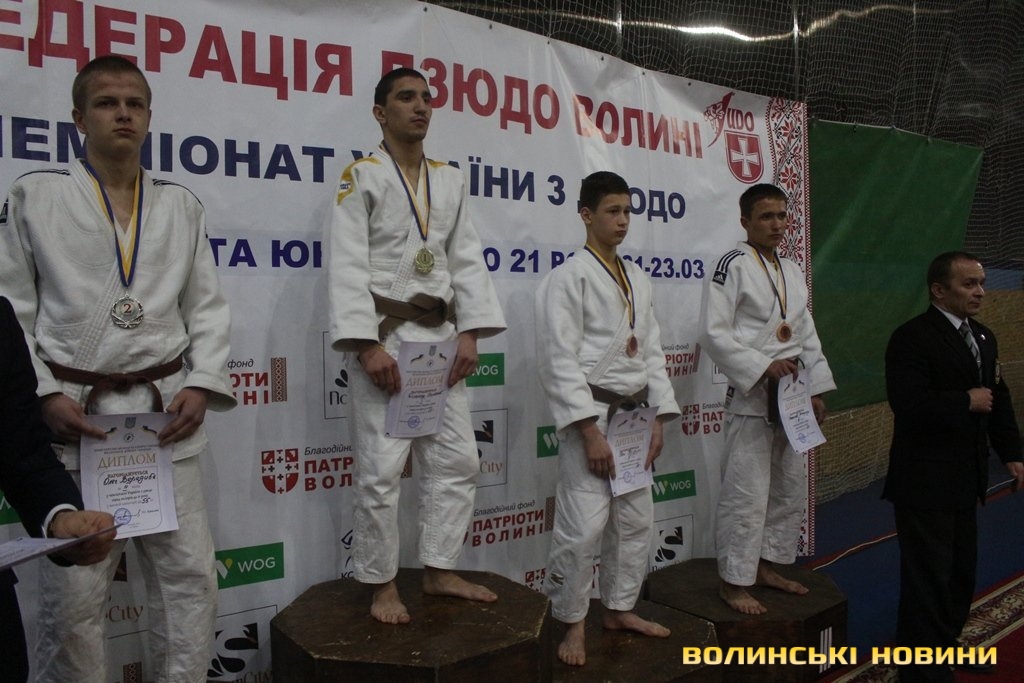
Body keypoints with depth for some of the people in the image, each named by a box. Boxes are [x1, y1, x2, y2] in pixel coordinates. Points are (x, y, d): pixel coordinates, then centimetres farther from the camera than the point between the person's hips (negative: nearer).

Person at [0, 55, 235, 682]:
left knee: (191, 576, 6)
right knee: (74, 590, 2)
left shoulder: (181, 205, 10)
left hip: (166, 413, 3)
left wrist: (202, 384, -3)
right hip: (73, 415, -2)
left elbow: (208, 308, 9)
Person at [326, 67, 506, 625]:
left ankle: (439, 572, 25)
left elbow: (467, 261, 11)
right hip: (385, 336, -5)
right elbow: (348, 267, -10)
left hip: (440, 337, 6)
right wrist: (368, 346, -19)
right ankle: (382, 584, 16)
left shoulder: (450, 180, 14)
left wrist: (469, 334, -1)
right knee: (380, 469, -2)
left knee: (455, 459, 9)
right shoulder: (362, 176, -2)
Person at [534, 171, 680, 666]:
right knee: (584, 525, -9)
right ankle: (572, 622, 11)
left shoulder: (638, 279, 13)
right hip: (591, 412, -7)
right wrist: (590, 430, -18)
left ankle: (619, 608, 32)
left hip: (634, 412, 8)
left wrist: (657, 419, 7)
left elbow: (651, 352, 14)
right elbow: (559, 360, -15)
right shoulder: (569, 277, -9)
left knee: (636, 519, 14)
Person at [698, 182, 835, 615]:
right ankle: (733, 581, 9)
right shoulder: (733, 265, -10)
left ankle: (767, 566, 31)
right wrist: (763, 367, -22)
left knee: (790, 488, 16)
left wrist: (816, 390, 11)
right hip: (752, 397, -8)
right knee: (746, 493, -5)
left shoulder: (792, 271, 15)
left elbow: (807, 335, 17)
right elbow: (714, 333, -17)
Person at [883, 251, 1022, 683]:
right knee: (928, 576, 0)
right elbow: (908, 404, -27)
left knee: (961, 570, 20)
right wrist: (967, 402, -18)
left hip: (966, 476, 9)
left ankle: (947, 645, 37)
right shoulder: (912, 338, -16)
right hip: (925, 479, -9)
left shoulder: (984, 338, 13)